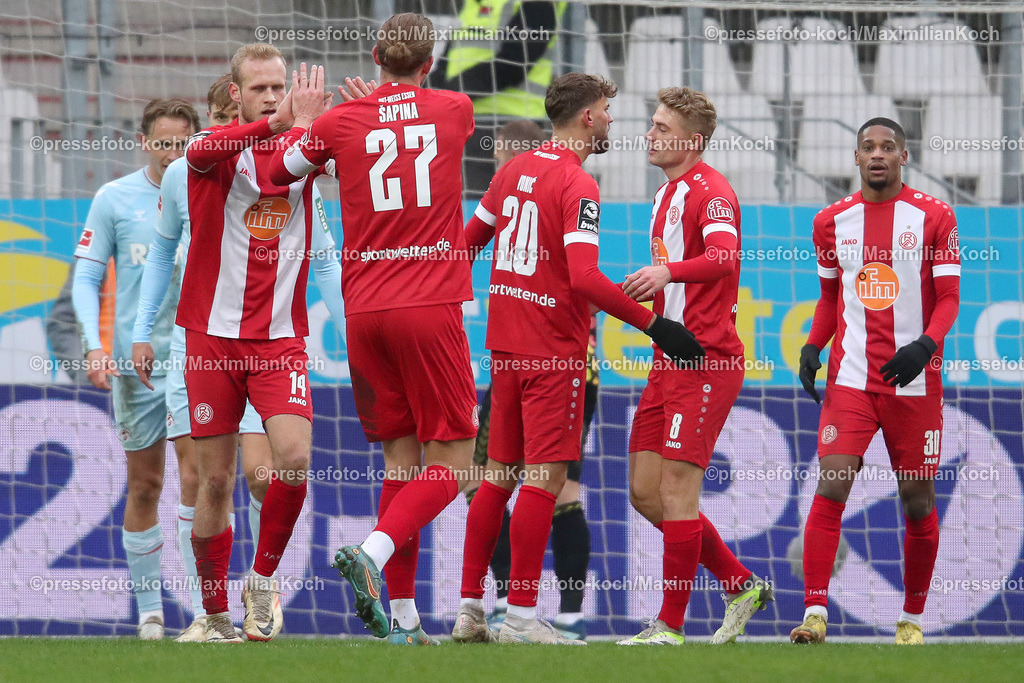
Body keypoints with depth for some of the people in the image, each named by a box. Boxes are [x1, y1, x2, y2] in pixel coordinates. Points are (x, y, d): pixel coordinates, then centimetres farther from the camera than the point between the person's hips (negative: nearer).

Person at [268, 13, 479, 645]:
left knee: (401, 461, 9)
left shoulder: (340, 123, 4)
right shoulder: (455, 111, 6)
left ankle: (404, 617, 3)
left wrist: (303, 122, 31)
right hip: (431, 307, -3)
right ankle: (374, 553, -24)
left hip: (364, 310, 3)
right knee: (449, 465, 0)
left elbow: (273, 172, 15)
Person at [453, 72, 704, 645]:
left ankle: (470, 609, 12)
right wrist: (654, 324, -22)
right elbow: (585, 278, -24)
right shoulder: (577, 185, -14)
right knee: (545, 479, -6)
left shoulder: (514, 170, 10)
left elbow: (470, 239, 21)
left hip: (506, 347, 8)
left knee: (500, 474, 12)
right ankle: (522, 617, -9)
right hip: (555, 351, -8)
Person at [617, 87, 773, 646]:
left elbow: (724, 256, -32)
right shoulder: (667, 196, 19)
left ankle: (671, 625, -3)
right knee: (645, 492, 8)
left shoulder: (710, 191, -11)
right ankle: (741, 584, 19)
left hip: (706, 359, -10)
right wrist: (639, 294, 17)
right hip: (669, 359, 10)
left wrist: (668, 270, -47)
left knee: (676, 490, -9)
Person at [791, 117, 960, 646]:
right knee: (831, 487, -13)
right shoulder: (832, 221, 8)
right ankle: (814, 612, -15)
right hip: (850, 378, 1)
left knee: (918, 501, 5)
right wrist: (812, 345, 1)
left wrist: (924, 345, -20)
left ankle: (912, 618, 20)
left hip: (913, 380, -1)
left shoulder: (933, 217, 0)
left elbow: (949, 297, -2)